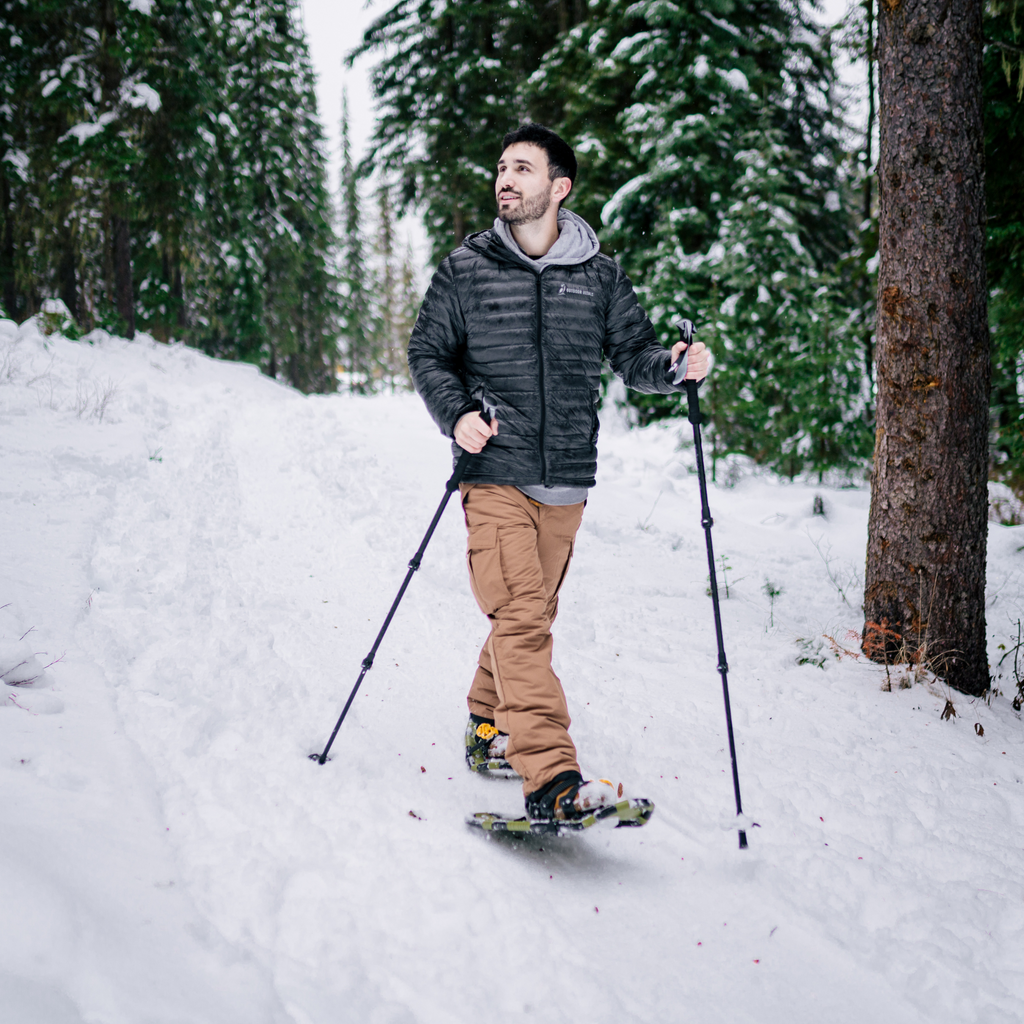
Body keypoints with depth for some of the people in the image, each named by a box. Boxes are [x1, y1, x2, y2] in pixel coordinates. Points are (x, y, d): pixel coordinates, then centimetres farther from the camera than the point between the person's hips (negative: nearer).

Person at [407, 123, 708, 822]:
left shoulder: (599, 274, 8)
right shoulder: (466, 268, 4)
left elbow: (632, 355, 10)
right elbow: (428, 354, 8)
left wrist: (673, 364, -12)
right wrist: (457, 414, -9)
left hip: (567, 481, 3)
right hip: (496, 475, -3)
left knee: (531, 614, 13)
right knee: (521, 618, -15)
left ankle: (490, 730, 34)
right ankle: (552, 777, -22)